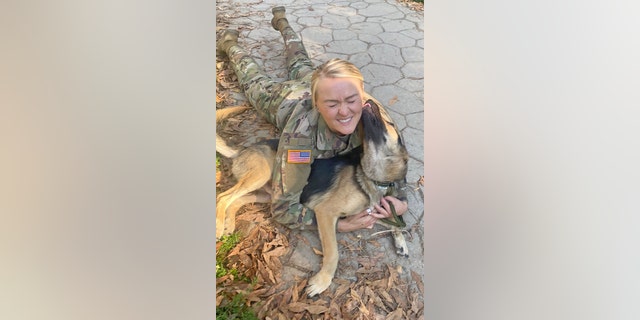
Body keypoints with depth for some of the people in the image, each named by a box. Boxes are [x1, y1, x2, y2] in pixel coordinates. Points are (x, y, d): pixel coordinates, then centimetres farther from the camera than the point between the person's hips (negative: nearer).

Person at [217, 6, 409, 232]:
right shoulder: (300, 134, -52)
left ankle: (282, 22, 60)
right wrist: (342, 224, -54)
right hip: (285, 99, -3)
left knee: (301, 67, 36)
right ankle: (230, 44, 56)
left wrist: (401, 199, -41)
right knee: (254, 80, 30)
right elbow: (282, 208, -46)